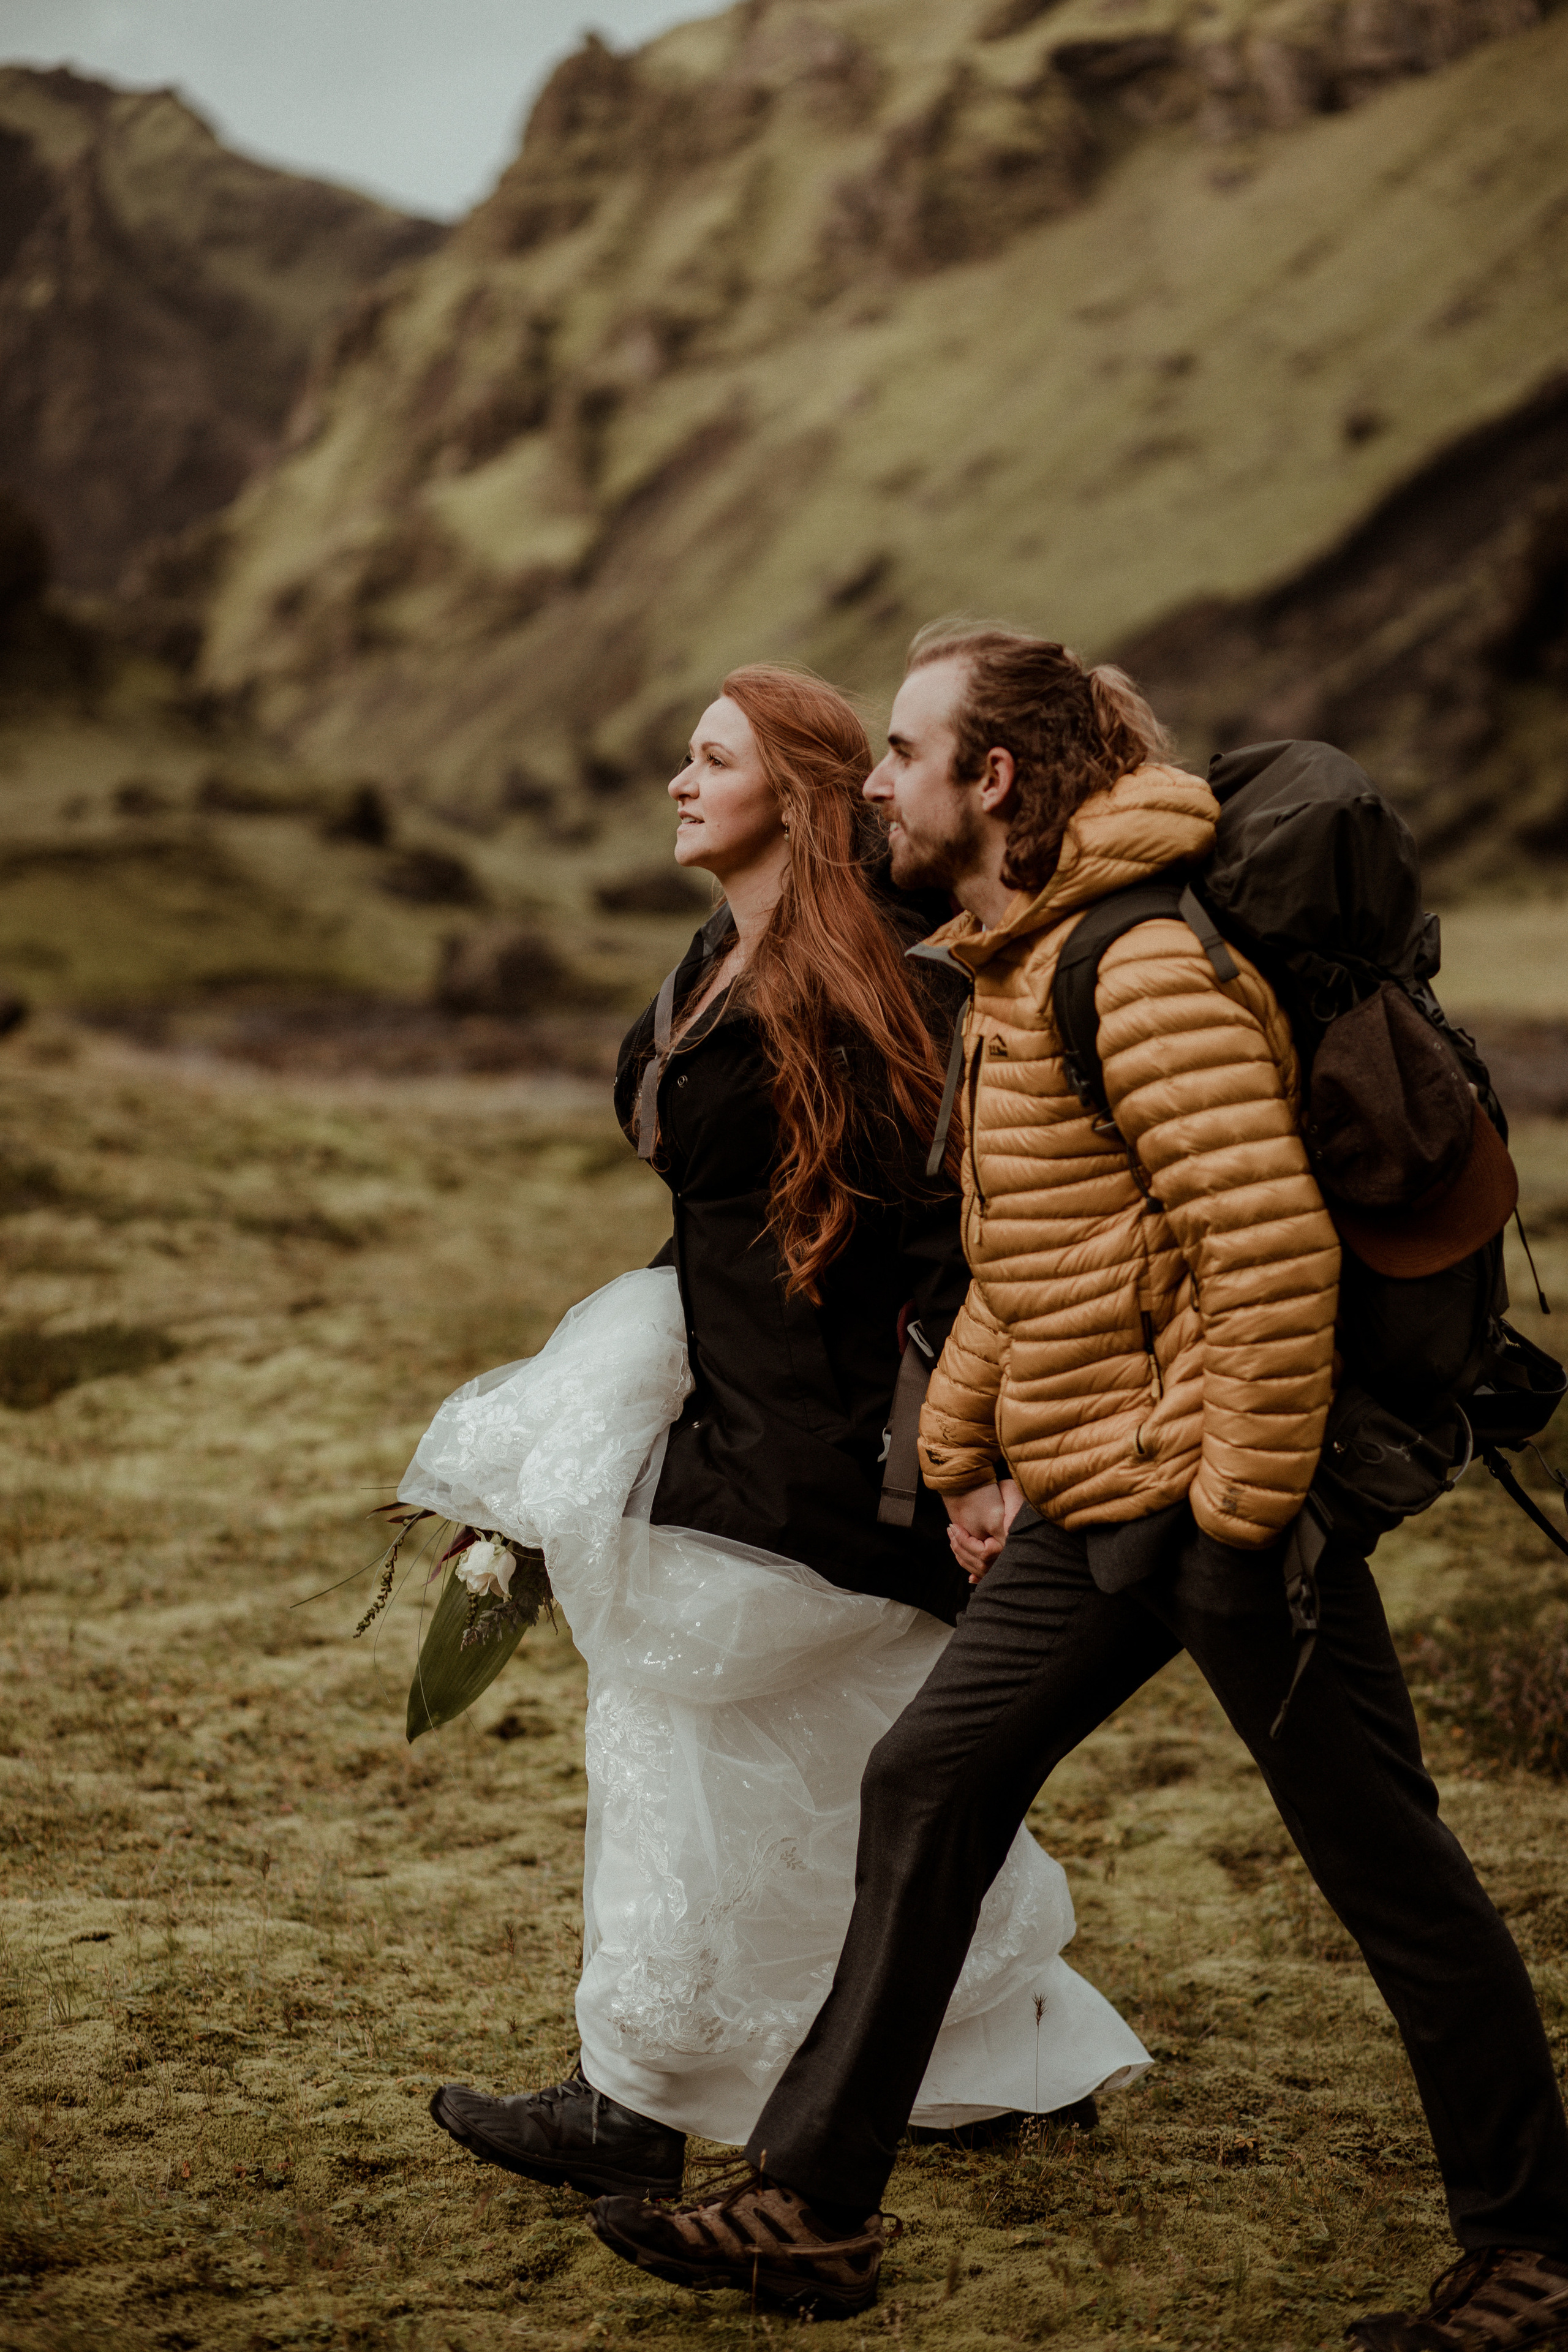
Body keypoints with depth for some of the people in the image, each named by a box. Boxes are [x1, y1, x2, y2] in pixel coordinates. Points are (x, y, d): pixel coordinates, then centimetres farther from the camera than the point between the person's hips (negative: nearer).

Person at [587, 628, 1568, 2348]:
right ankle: (815, 2206, 16)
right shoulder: (1007, 971, 14)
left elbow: (1273, 1244, -24)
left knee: (1381, 1864, 2)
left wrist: (1247, 1503, -22)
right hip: (1093, 1501, 10)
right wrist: (962, 1449, 20)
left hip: (1223, 1494, -10)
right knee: (927, 1790, 8)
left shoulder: (1143, 967, -18)